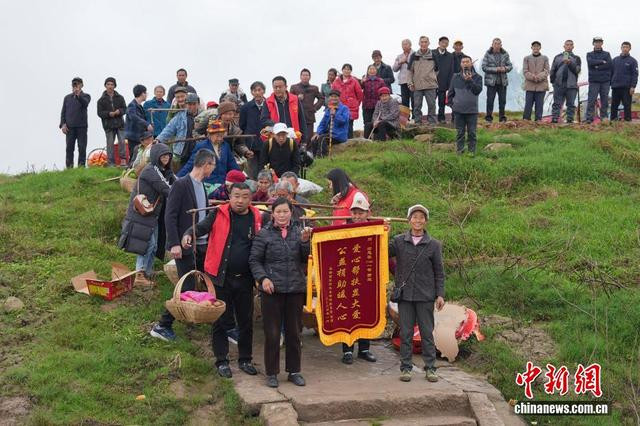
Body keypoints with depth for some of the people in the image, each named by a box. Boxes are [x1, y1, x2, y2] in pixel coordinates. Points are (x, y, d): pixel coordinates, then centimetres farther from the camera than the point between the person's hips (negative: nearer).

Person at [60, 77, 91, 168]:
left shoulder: (85, 96, 7)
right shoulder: (67, 97, 17)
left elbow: (85, 103, -17)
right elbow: (63, 112, 15)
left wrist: (78, 95, -34)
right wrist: (63, 124, 2)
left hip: (81, 126, -2)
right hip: (69, 127, 2)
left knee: (82, 148, -3)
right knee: (69, 148, 0)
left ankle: (81, 166, 1)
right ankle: (69, 167, 3)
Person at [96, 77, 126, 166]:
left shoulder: (120, 97, 9)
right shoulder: (101, 100, 4)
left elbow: (124, 108, 8)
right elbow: (100, 113, -1)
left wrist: (119, 111, -14)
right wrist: (109, 113, -18)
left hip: (120, 123, 1)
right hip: (108, 125, -1)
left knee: (122, 142, -7)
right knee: (110, 144, 1)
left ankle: (123, 160, 1)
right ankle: (111, 163, 5)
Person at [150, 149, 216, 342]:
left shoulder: (201, 185, 12)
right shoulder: (181, 185, -13)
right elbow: (170, 216, -16)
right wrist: (174, 244, -22)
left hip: (202, 244, 8)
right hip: (185, 246, -8)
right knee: (187, 288, -7)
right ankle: (162, 326, 3)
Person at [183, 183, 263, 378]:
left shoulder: (256, 218, 3)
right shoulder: (219, 214, -2)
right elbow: (202, 226, -14)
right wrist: (189, 234, -35)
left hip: (245, 279, 2)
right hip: (221, 277, -2)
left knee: (246, 321, 11)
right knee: (220, 320, 5)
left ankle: (245, 359, 26)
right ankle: (221, 361, 18)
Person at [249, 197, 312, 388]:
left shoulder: (299, 232, 4)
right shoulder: (264, 234, -2)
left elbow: (306, 259, 3)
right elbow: (254, 260, 0)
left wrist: (305, 242, -12)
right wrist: (262, 278, -13)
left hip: (296, 288, 3)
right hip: (272, 290, -2)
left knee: (294, 332, 11)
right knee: (272, 333, 3)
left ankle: (294, 371, 23)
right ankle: (271, 372, 15)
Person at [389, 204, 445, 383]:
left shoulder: (433, 245, 2)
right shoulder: (399, 241, 3)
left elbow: (439, 272, 5)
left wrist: (440, 294, -1)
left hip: (425, 296, 0)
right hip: (405, 294, 1)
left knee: (427, 332, 5)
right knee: (405, 333, 5)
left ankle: (430, 368, 13)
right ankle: (406, 367, 13)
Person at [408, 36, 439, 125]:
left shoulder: (433, 55, 6)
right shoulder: (414, 56, 4)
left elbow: (436, 70, 18)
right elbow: (410, 70, 7)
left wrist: (434, 79, 10)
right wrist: (410, 83, 1)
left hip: (430, 85, 0)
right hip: (417, 85, 0)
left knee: (431, 104, -1)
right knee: (417, 105, 2)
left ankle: (432, 122, 6)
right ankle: (417, 122, 10)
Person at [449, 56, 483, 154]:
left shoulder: (477, 77, 2)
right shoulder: (456, 77, 7)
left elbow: (478, 90, -13)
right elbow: (451, 92, 13)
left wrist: (470, 80, -22)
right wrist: (452, 104, 4)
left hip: (472, 110, -1)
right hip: (458, 111, 1)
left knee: (472, 132, 2)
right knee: (460, 132, 6)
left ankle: (472, 151, 10)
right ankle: (460, 150, 13)